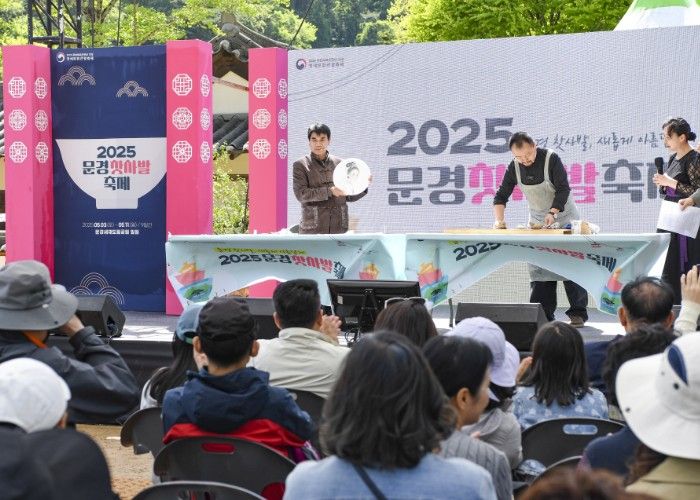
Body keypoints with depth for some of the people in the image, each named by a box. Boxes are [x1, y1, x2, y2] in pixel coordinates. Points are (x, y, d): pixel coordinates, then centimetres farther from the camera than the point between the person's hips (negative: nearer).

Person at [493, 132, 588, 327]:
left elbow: (563, 189, -23)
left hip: (563, 218, -5)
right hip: (537, 221, 5)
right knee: (538, 267, 0)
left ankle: (578, 313, -6)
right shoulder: (515, 167, -6)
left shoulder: (551, 159, -19)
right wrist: (499, 219, -19)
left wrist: (553, 213, -36)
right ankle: (544, 315, 4)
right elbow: (501, 195, -3)